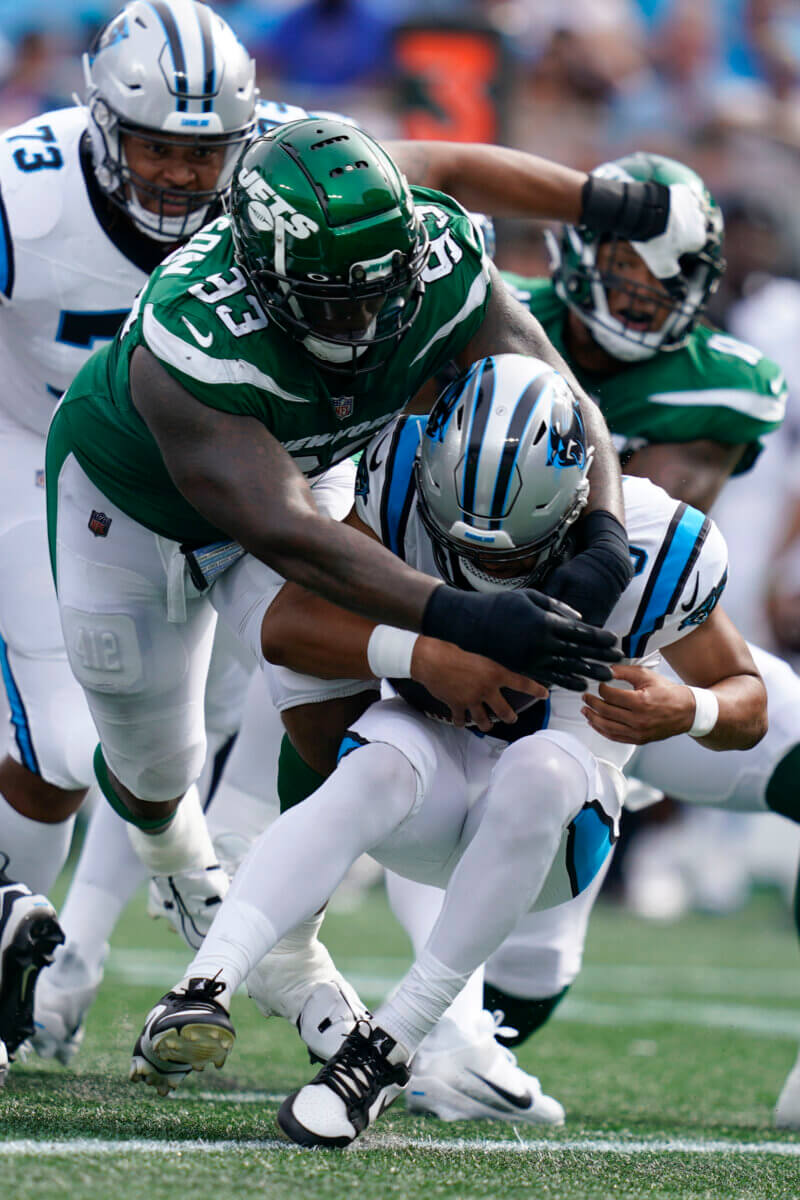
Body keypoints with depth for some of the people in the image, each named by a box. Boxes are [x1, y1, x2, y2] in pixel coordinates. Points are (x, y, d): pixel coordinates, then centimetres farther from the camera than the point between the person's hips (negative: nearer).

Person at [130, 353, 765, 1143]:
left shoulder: (652, 546, -21)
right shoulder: (407, 482, -19)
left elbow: (747, 700, -6)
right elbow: (287, 626, -20)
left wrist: (685, 711, -31)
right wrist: (422, 651, -36)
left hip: (551, 828, -1)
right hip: (436, 759, 1)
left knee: (537, 771, -36)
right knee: (379, 769, -35)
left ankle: (388, 1047, -35)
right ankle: (206, 983, -49)